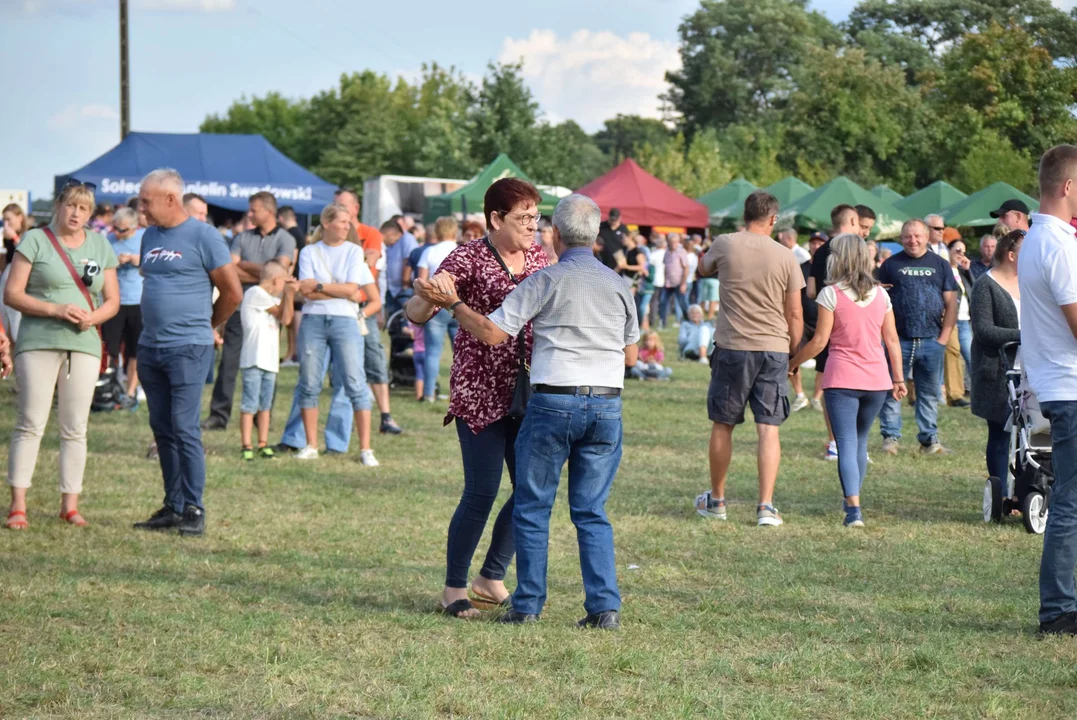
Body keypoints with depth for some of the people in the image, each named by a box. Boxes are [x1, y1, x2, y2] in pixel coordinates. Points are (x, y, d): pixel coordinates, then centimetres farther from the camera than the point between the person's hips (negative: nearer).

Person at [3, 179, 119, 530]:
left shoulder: (100, 246, 13)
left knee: (75, 428, 3)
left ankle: (70, 504, 9)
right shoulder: (34, 241, 1)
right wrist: (56, 309, -17)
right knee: (30, 423, -6)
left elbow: (112, 301, 13)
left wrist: (93, 317, -9)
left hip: (84, 344, 3)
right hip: (38, 342, -3)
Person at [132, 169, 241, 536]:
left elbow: (233, 292, -6)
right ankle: (172, 506, 14)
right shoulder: (150, 236, 13)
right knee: (162, 430, 9)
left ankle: (193, 510, -4)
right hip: (149, 347, 7)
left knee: (184, 429, -9)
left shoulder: (202, 235, -8)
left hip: (188, 349, -7)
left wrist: (208, 325, 6)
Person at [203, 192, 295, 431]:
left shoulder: (285, 239, 1)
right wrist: (263, 273, -9)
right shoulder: (243, 238, 11)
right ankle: (219, 414, -1)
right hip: (241, 306, 2)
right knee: (228, 362, -2)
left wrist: (245, 265, -2)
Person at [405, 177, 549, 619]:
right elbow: (416, 315, -16)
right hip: (479, 391, -6)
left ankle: (492, 578, 23)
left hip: (526, 392, 6)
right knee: (482, 492, -7)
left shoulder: (538, 256, 8)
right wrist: (426, 298, -37)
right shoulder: (468, 259, -10)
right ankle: (454, 587, 8)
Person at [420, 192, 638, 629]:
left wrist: (453, 303, 6)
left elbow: (492, 333, -8)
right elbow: (631, 354, 17)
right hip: (607, 405, 4)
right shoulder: (618, 285, 8)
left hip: (554, 401, -4)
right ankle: (605, 605, 0)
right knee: (592, 512, 9)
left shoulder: (546, 281, -5)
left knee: (533, 508, 6)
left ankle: (528, 605, 7)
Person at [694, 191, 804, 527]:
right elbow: (794, 314, 1)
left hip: (732, 347, 0)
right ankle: (766, 505, -6)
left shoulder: (725, 245, -3)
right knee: (769, 429, 1)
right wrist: (793, 351, 13)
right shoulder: (785, 257, -2)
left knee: (723, 424, 13)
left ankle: (716, 500, 24)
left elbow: (703, 268, 20)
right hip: (774, 348, 0)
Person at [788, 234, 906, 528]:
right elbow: (892, 340, 8)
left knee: (846, 443, -6)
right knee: (860, 441, 20)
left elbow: (819, 341, -8)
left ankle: (854, 507, -20)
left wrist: (793, 363, 4)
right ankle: (852, 498, 29)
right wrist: (899, 378, 15)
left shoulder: (832, 294, -7)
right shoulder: (880, 294, 7)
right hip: (877, 379, 4)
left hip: (842, 379, -4)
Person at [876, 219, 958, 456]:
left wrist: (944, 337, -1)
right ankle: (890, 437, 5)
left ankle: (929, 440, 12)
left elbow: (951, 304, 8)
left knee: (930, 393, 6)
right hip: (898, 339, -1)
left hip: (932, 340, 1)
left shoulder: (940, 264, 11)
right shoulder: (891, 265, 8)